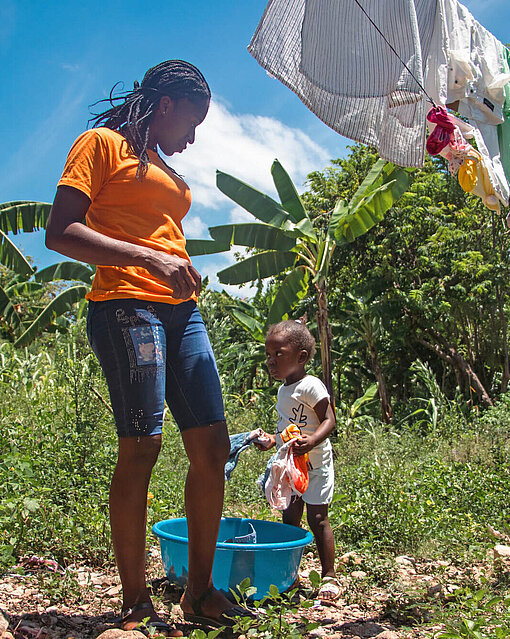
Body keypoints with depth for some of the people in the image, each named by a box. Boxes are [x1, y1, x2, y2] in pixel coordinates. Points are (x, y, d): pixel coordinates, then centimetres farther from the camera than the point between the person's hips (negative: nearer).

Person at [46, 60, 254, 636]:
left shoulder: (165, 171, 28)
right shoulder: (103, 143, 4)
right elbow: (60, 231, -7)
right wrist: (149, 258, -16)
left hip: (179, 309, 8)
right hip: (126, 303, -8)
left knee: (212, 446, 1)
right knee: (141, 448, -11)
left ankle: (199, 589, 12)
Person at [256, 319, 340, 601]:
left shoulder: (311, 387, -16)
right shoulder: (283, 390, 11)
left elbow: (329, 421, -20)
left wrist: (311, 441, -36)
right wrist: (274, 440, 11)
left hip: (314, 464, -8)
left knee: (317, 518, -6)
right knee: (290, 519, 11)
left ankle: (329, 577, 4)